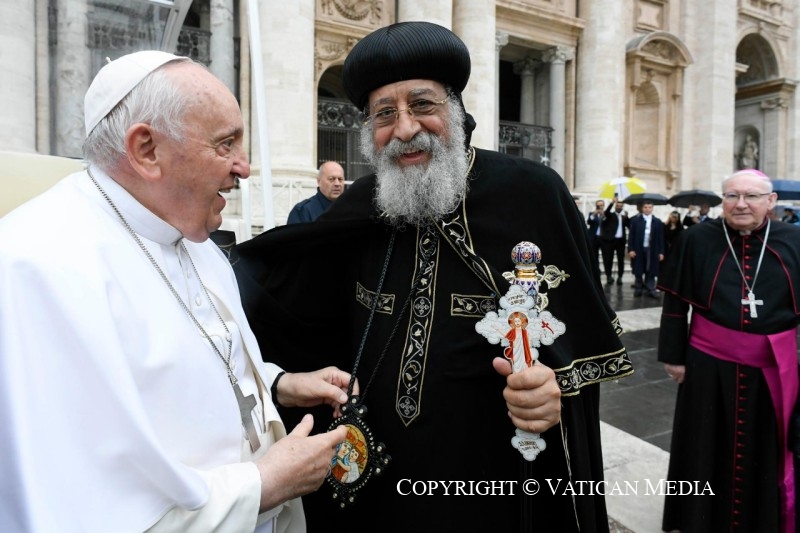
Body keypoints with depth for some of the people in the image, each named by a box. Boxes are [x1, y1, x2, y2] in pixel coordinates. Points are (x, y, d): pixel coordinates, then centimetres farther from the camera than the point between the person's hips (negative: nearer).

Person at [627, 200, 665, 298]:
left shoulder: (658, 222, 4)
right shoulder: (636, 220, 2)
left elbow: (660, 238, 4)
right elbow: (631, 236, 0)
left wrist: (661, 252, 0)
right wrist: (630, 249, -8)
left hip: (652, 250, 0)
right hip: (638, 249, 0)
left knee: (651, 271, 3)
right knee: (638, 271, 7)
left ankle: (651, 290, 8)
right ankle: (638, 288, 18)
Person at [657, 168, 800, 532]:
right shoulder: (697, 240, -6)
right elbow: (675, 304, -2)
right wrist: (673, 356, -3)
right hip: (709, 365, -1)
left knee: (766, 452, 16)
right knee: (709, 450, 13)